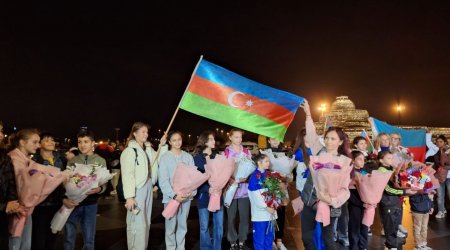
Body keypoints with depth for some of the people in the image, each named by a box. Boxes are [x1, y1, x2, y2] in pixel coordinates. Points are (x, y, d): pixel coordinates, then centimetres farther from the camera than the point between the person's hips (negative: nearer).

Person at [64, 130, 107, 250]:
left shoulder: (100, 161, 4)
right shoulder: (72, 161, 5)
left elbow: (104, 184, 2)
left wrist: (99, 189, -20)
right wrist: (64, 199, -16)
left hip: (90, 204, 0)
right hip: (73, 203, 0)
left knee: (89, 239, 8)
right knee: (69, 238, 7)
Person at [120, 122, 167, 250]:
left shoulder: (149, 149, 12)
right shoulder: (130, 151, -11)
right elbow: (127, 175, -16)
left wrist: (162, 146, 8)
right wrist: (129, 196, -21)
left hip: (148, 187, 8)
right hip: (137, 189, -8)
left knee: (146, 222, 15)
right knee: (138, 224, -8)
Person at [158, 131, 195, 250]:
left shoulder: (188, 157, 3)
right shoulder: (165, 158, -5)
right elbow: (163, 180, -10)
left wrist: (191, 191, -13)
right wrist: (174, 195, -19)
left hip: (186, 197, 3)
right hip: (171, 197, -3)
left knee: (183, 225, 15)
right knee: (171, 225, 5)